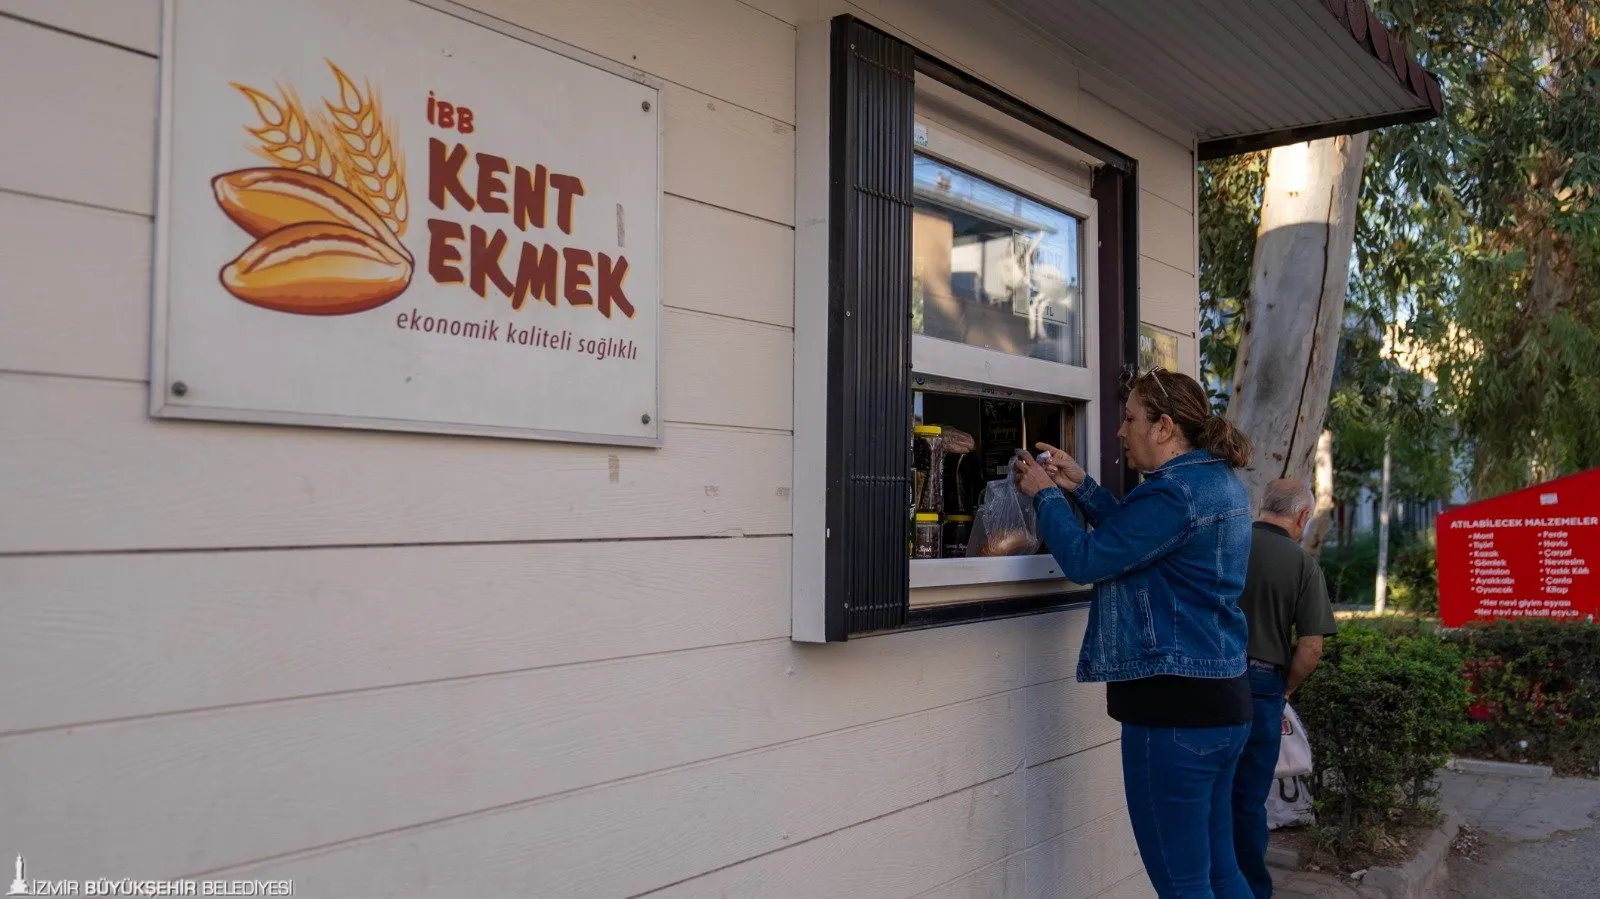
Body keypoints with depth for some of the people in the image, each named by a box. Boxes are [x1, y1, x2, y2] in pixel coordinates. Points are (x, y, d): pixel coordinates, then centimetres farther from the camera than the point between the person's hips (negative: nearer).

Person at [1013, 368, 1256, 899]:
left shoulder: (1174, 492, -18)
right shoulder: (1221, 482, 13)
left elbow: (1084, 560, -16)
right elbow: (1137, 537, 22)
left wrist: (1046, 495, 0)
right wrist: (1080, 487, 16)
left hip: (1174, 706, -10)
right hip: (1221, 699, 10)